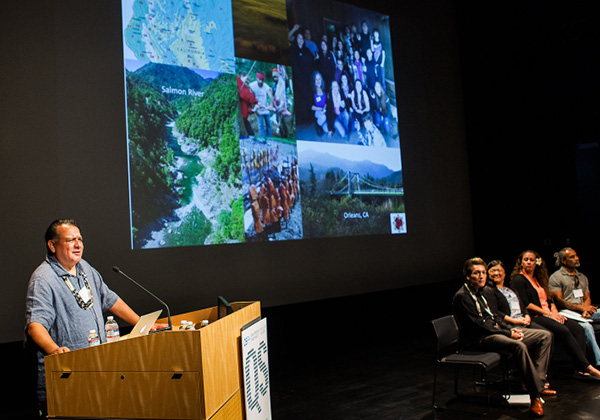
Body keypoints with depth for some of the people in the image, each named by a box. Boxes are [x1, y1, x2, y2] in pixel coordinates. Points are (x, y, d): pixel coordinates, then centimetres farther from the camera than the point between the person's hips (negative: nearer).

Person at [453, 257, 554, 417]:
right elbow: (477, 325, -17)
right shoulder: (462, 296, -11)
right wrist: (508, 334, -16)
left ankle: (536, 381, -3)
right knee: (519, 346, -37)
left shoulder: (480, 292, 18)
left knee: (545, 336, 3)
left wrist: (511, 329, 5)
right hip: (480, 338, -10)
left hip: (495, 330, 10)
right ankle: (535, 394, -27)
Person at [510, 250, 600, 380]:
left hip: (549, 315, 8)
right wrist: (547, 313, -12)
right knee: (564, 331, -29)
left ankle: (581, 369, -22)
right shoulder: (518, 280, -1)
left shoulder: (538, 279, 24)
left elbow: (549, 299, 21)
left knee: (578, 329, -15)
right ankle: (587, 367, -25)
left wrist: (555, 312, 0)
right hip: (534, 318, -8)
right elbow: (525, 304, -11)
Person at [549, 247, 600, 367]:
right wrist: (581, 307, -12)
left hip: (585, 311, 6)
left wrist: (586, 309, -6)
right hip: (567, 312, -6)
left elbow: (587, 298, 18)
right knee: (587, 326, -34)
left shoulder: (583, 278, 25)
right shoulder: (555, 277, 3)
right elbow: (558, 300, -5)